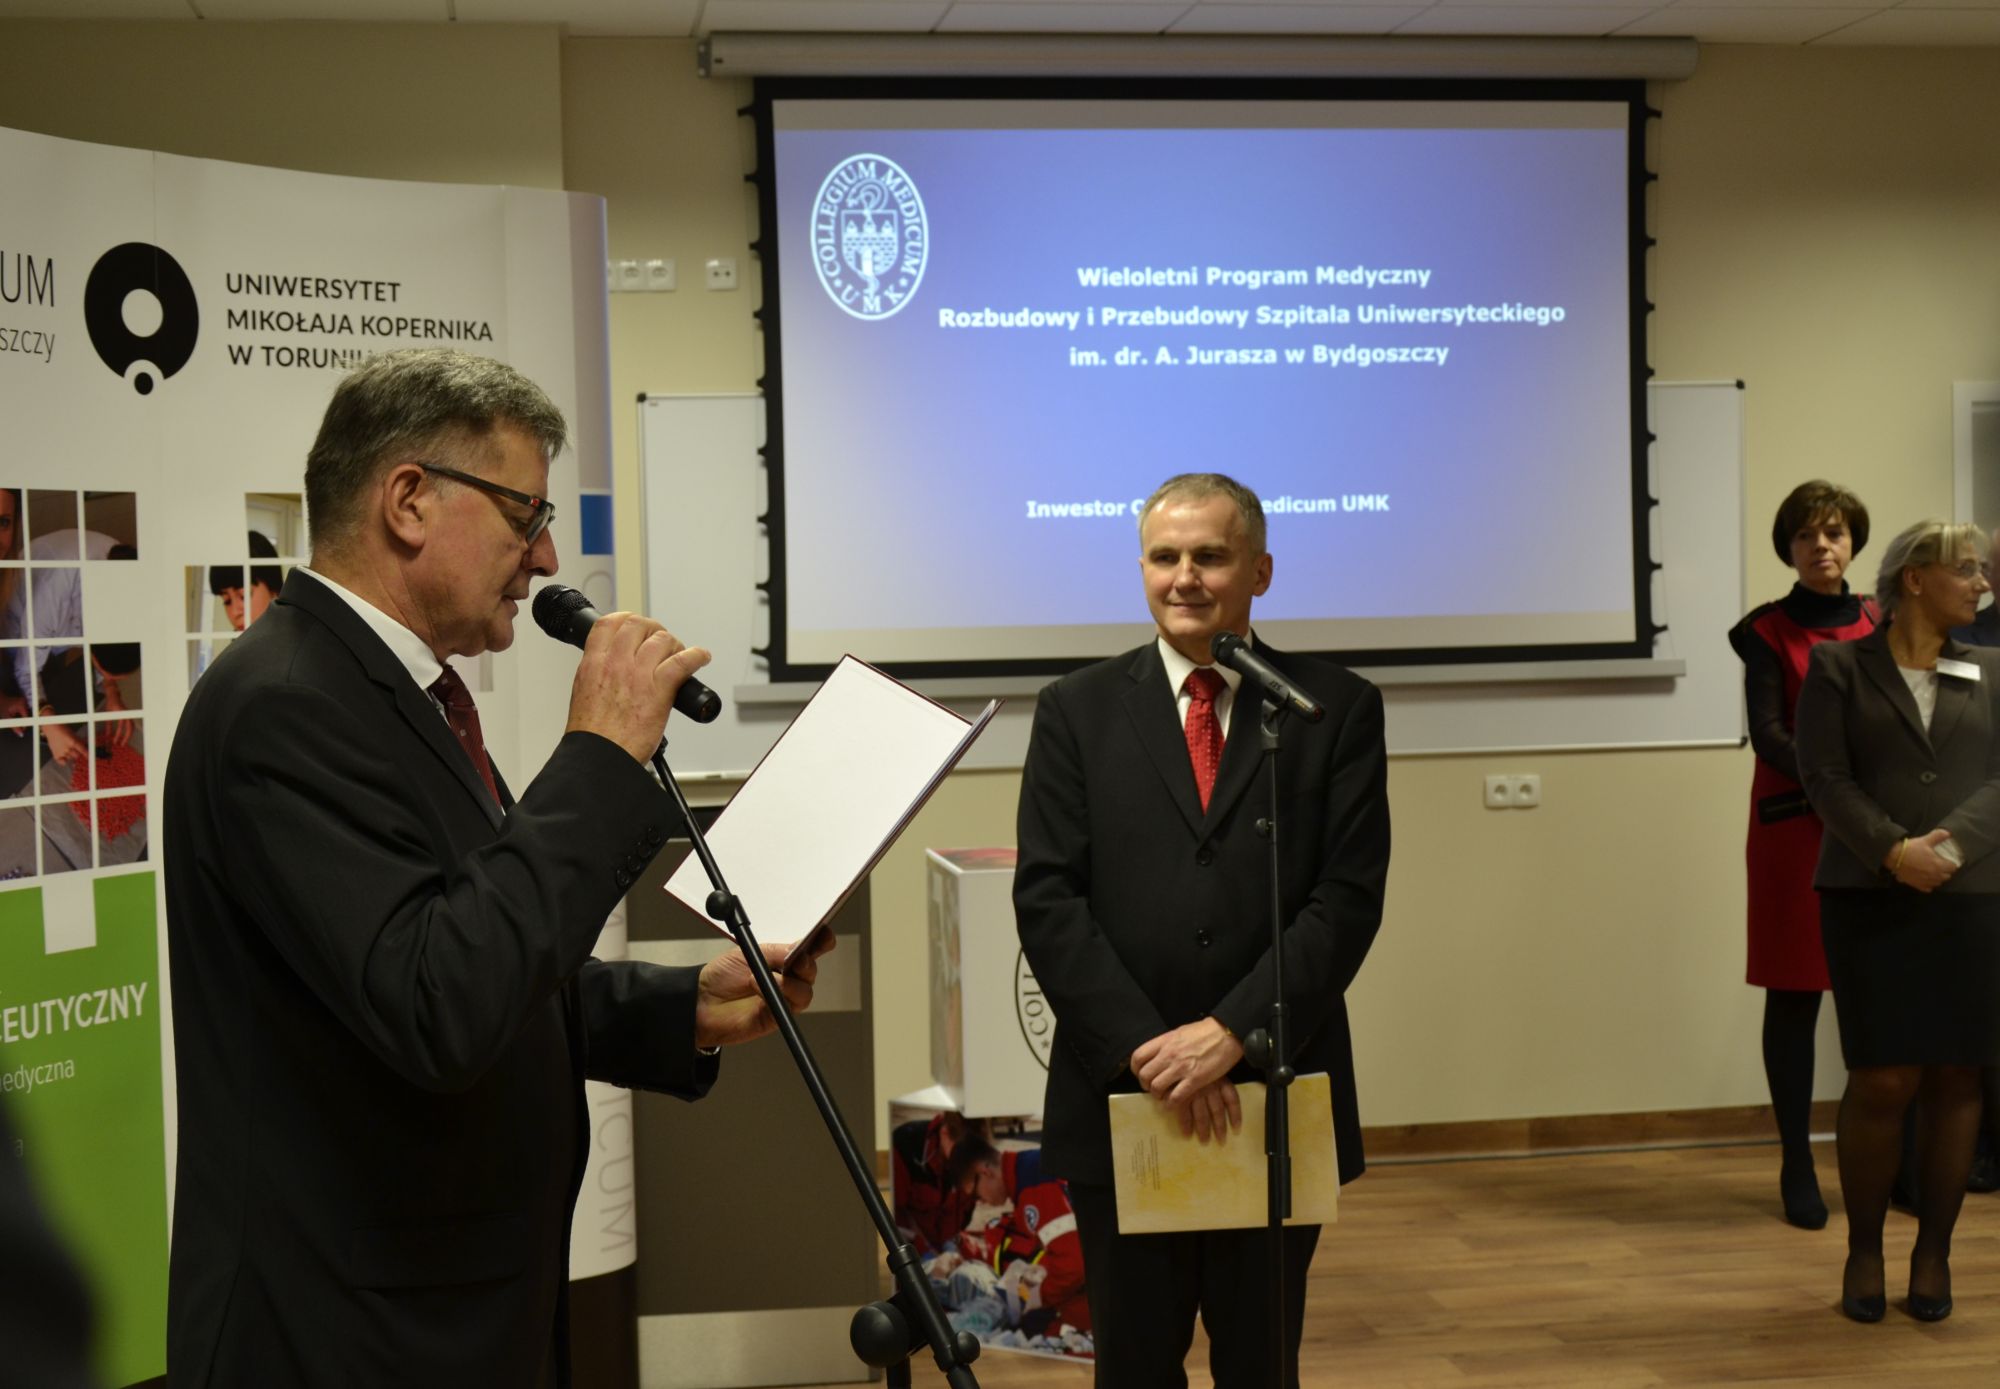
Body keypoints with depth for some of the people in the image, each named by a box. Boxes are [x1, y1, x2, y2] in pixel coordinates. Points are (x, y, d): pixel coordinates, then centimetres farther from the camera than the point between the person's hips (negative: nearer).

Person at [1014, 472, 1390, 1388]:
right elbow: (1047, 901, -4)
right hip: (1121, 1096, 0)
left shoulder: (1337, 708, 3)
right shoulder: (1077, 711, 4)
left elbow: (1347, 900, -5)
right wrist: (1147, 1050, -14)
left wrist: (1232, 1033, -16)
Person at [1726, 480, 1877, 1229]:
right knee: (1795, 996, 2)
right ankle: (1797, 1168, 9)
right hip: (1795, 826, -2)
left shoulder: (1881, 624, 10)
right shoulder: (1768, 631, 2)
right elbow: (1767, 733, -7)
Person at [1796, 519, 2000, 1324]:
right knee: (1883, 1080, -6)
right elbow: (1824, 775, -5)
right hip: (1870, 897, -3)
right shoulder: (1839, 667, 4)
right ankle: (1863, 1252, 12)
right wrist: (1891, 849, -18)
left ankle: (1934, 1254, 17)